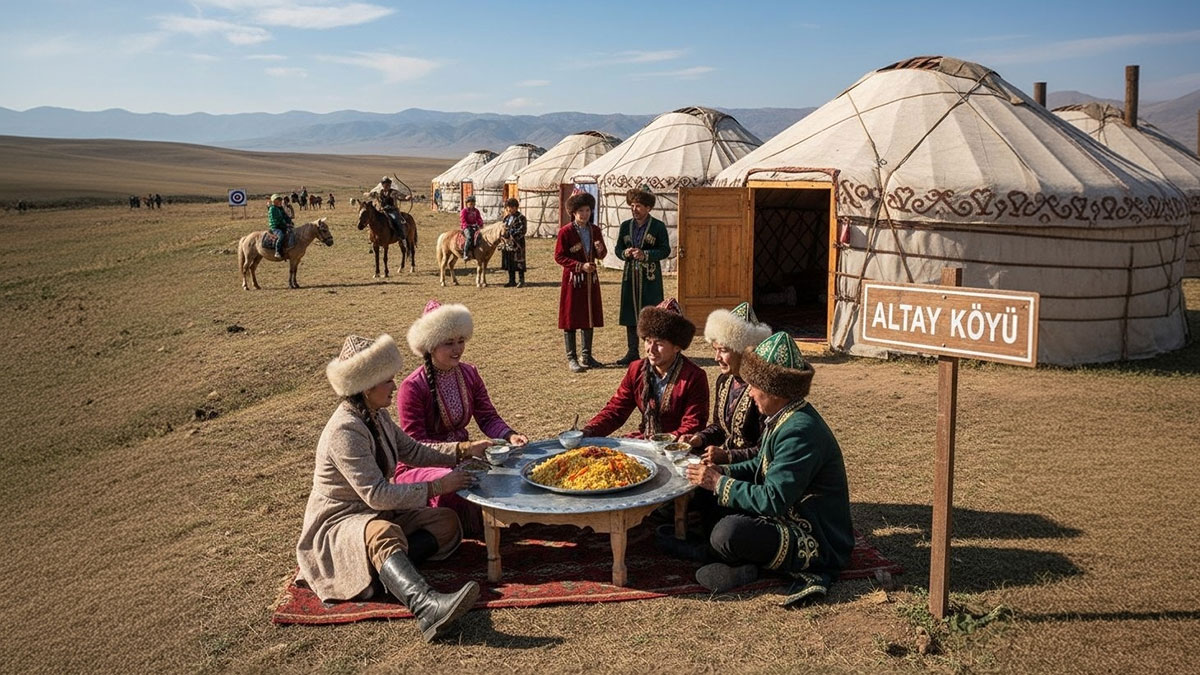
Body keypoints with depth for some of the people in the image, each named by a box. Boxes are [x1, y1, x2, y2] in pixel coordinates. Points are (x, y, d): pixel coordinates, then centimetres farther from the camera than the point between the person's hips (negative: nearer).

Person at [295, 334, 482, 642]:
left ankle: (386, 571, -28)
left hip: (377, 513, 10)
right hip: (338, 522, -10)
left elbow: (412, 451, 18)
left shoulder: (377, 416, 4)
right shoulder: (344, 431, -23)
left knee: (447, 521, -7)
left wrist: (460, 450, 6)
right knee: (384, 534, -41)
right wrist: (436, 486, -21)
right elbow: (377, 495, -26)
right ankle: (426, 606, -67)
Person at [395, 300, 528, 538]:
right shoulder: (412, 387, -18)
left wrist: (510, 436, -22)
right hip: (417, 467, -6)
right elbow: (416, 445, -20)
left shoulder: (469, 374, 3)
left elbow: (488, 417, 0)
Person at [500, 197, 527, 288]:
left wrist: (512, 236, -22)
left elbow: (522, 231, -14)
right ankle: (512, 281, 19)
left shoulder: (521, 218, -7)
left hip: (517, 244, -7)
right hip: (507, 244, 7)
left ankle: (521, 281, 5)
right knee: (509, 263, 10)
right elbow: (504, 228, 22)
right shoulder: (507, 217, 15)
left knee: (519, 262, -3)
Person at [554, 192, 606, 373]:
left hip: (591, 279, 6)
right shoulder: (565, 231, -10)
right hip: (572, 279, -6)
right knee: (571, 319, -1)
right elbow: (558, 256, -10)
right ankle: (571, 359, 6)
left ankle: (587, 356, 22)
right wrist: (580, 266, -19)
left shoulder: (594, 230, 6)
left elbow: (601, 256, 13)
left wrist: (600, 250, -11)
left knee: (590, 317, 11)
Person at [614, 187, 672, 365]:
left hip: (650, 277, -4)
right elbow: (618, 249, 14)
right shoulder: (625, 226, 11)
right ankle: (632, 352, 13)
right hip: (630, 275, 4)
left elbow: (665, 250, -6)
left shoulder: (658, 226, -1)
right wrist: (625, 253, -9)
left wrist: (645, 255, -18)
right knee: (630, 313, 5)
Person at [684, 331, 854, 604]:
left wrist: (718, 483, -18)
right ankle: (742, 563, -6)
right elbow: (763, 466, 18)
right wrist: (722, 471, 0)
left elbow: (772, 499, -28)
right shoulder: (783, 418, 5)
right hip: (789, 517, 11)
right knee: (709, 499, 10)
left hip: (817, 542, -11)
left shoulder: (800, 431, -26)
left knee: (727, 533, -32)